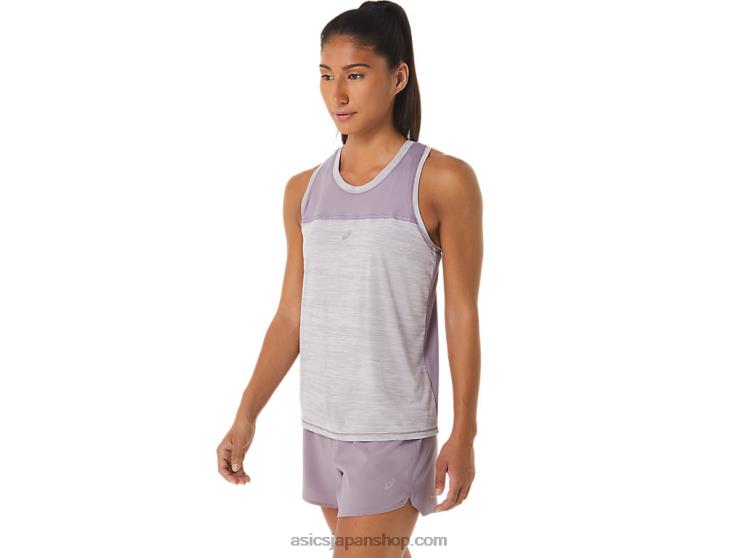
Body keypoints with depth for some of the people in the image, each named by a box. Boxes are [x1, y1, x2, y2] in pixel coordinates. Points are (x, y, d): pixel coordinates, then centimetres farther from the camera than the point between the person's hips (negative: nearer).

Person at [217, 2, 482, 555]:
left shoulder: (442, 180, -9)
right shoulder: (304, 190, 5)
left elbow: (463, 314, -7)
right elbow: (291, 317, 7)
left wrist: (464, 434, -6)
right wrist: (246, 416, 3)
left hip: (394, 431, -5)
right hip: (322, 425, 5)